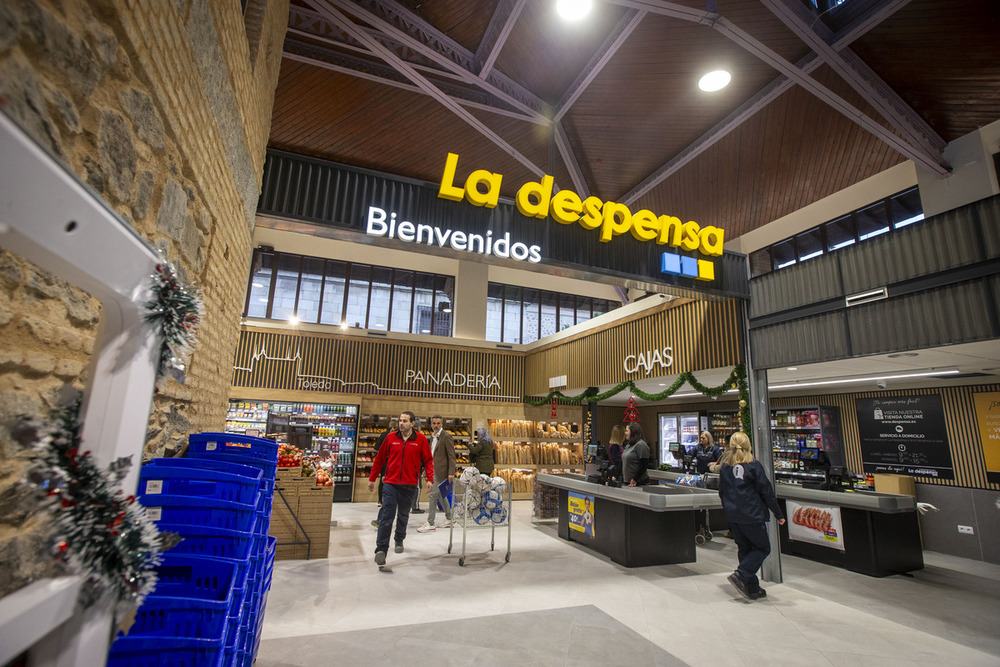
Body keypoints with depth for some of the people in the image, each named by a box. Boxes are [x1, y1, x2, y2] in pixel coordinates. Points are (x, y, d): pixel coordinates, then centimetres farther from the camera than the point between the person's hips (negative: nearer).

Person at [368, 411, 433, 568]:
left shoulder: (420, 439, -3)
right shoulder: (391, 437, -1)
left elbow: (428, 460, 4)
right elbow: (379, 458, 8)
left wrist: (429, 479, -6)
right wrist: (372, 478, 11)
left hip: (409, 485, 1)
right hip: (391, 484, 0)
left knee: (403, 515, 16)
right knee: (386, 516, -6)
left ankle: (399, 541, 37)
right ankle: (381, 549, 1)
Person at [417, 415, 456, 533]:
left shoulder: (446, 436, -13)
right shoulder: (432, 436, 12)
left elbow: (451, 456, -15)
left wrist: (451, 473, -20)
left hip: (441, 471, -8)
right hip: (434, 470, 8)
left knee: (433, 495, -7)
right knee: (441, 495, 16)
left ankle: (430, 524, 1)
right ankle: (449, 518, 30)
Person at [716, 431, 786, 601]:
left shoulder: (724, 465, 5)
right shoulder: (753, 464, -10)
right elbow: (766, 491, -6)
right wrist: (779, 514, 3)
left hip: (732, 516, 5)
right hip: (752, 515, -5)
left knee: (744, 550, 15)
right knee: (763, 548, 8)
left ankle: (752, 589, 16)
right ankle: (740, 575, -8)